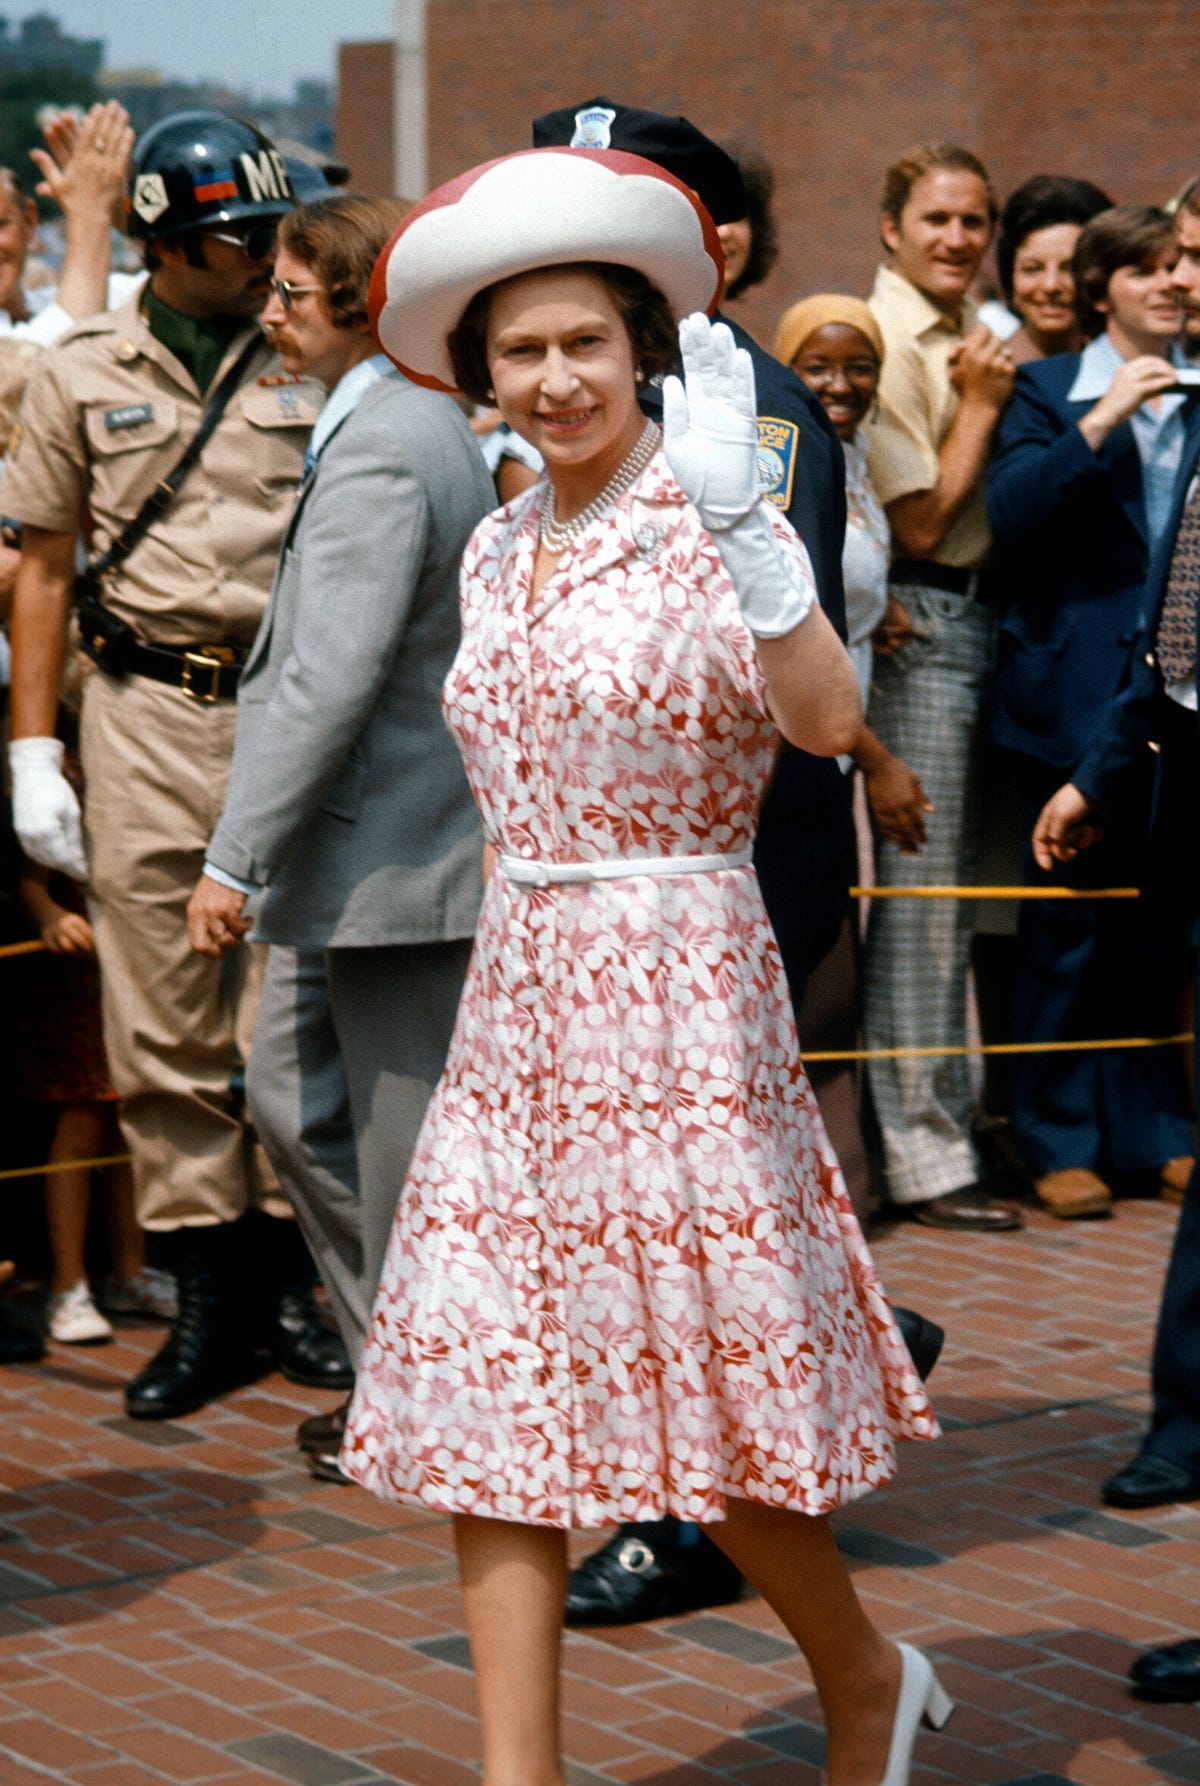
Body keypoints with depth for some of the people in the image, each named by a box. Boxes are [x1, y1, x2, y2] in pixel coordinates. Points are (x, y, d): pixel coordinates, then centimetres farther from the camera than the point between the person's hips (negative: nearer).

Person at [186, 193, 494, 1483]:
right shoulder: (425, 424, 14)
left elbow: (331, 678, -25)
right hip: (350, 856, 11)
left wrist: (235, 855, -22)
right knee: (294, 1097, 18)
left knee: (406, 1143, 1)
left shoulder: (376, 447, -19)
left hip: (389, 854, -11)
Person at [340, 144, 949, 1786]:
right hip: (518, 994, 6)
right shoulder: (498, 554, 11)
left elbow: (826, 718, -28)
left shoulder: (705, 525, -10)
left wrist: (736, 512, -37)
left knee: (699, 1393, 2)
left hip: (677, 987, -6)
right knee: (489, 1393, 2)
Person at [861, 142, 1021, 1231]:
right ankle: (924, 1155, -2)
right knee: (919, 887, -6)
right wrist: (980, 404, -11)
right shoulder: (887, 344, -13)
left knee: (949, 886, 14)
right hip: (916, 625, -9)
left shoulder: (974, 333, 14)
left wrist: (987, 395, 4)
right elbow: (920, 522, -15)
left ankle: (943, 1120, 22)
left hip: (977, 618, 9)